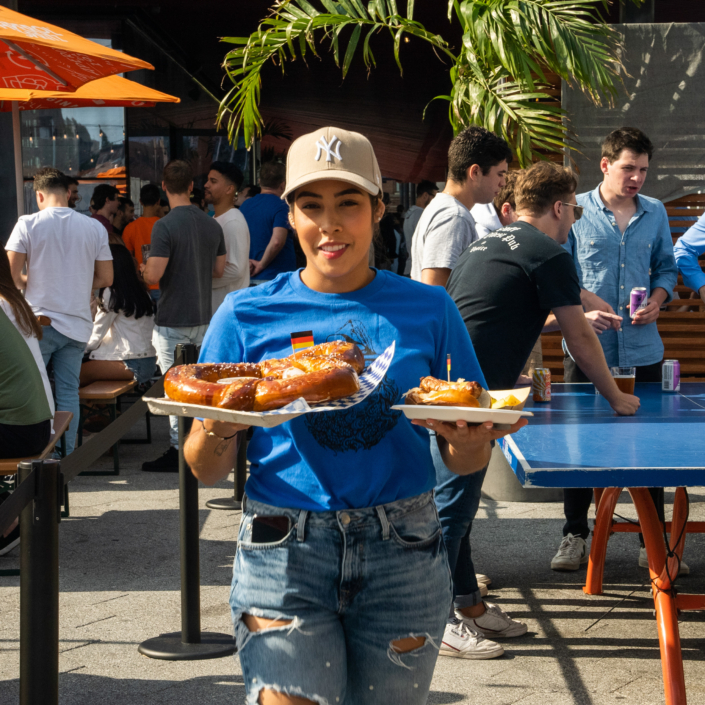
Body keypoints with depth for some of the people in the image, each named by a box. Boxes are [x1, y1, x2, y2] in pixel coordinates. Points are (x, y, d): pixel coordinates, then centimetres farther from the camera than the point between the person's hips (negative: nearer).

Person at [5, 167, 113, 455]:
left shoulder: (28, 224, -5)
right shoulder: (95, 228, 3)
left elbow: (11, 275, -10)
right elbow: (106, 278, 6)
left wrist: (28, 284, 11)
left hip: (40, 321, -3)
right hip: (77, 323, 3)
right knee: (68, 392, 7)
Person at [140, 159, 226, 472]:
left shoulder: (165, 226, -17)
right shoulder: (212, 225, 4)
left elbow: (153, 275, -20)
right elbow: (219, 270, 12)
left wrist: (143, 268, 2)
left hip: (173, 321, -6)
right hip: (203, 317, 6)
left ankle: (178, 451, 1)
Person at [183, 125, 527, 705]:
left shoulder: (427, 310, 5)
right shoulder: (246, 315, 3)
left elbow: (465, 461, 7)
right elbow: (206, 471, 3)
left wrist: (467, 441, -15)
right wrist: (219, 428, -19)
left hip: (401, 556, 1)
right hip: (284, 553, -1)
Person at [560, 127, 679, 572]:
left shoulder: (655, 213, 10)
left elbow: (666, 267, 16)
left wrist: (658, 299, -4)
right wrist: (587, 302, -14)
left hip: (643, 350, 2)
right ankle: (576, 535, 20)